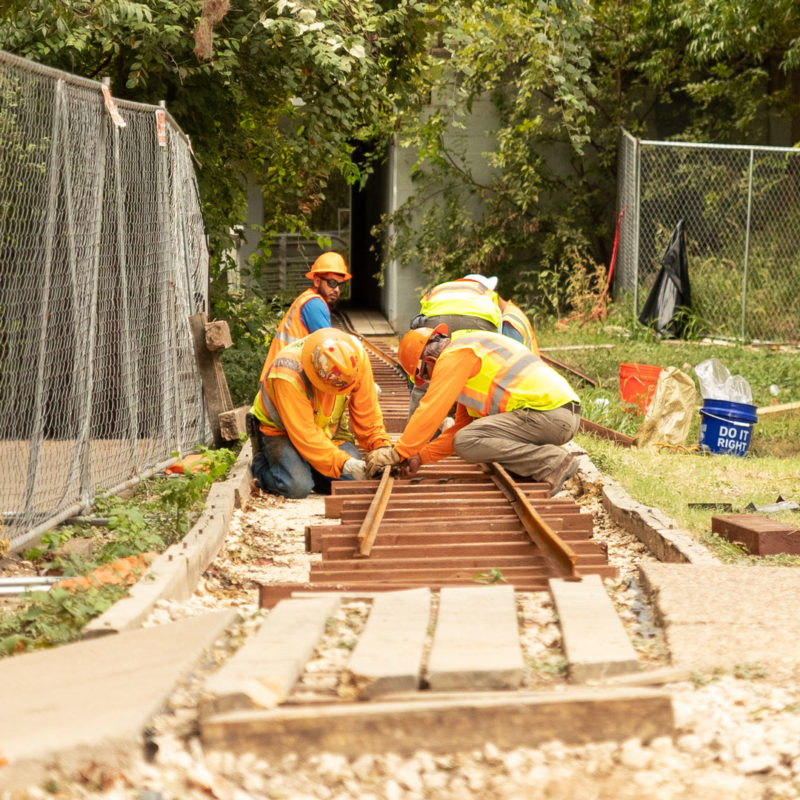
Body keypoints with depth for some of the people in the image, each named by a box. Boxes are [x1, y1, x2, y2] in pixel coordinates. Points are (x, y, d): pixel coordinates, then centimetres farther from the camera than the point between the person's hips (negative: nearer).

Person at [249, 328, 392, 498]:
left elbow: (366, 411, -8)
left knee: (355, 480, -16)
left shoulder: (355, 355, -22)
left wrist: (382, 446, -18)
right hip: (282, 430, -5)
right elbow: (304, 434, -35)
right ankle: (261, 465, 5)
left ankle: (307, 467, 12)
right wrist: (343, 463, -40)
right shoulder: (288, 375, -38)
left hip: (328, 431, 5)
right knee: (297, 486, -28)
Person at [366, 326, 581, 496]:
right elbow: (462, 426, 26)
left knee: (466, 442, -14)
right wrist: (420, 456, 21)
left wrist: (397, 453, -6)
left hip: (547, 412, -10)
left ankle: (552, 463, -15)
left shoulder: (454, 355, -5)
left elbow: (432, 410, -12)